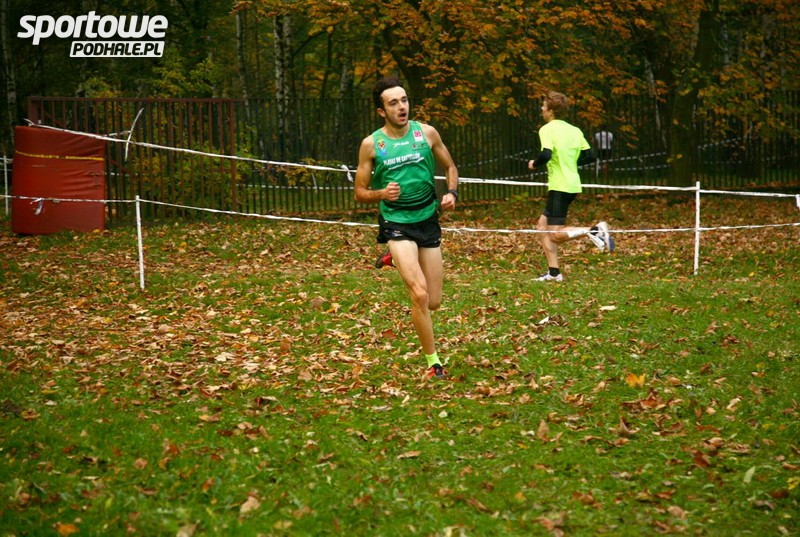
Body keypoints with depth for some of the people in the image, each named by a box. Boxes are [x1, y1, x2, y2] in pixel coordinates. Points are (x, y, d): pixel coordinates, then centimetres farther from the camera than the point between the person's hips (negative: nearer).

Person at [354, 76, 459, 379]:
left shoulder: (427, 133, 0)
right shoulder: (371, 144, -4)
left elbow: (450, 167, 15)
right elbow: (360, 193, 3)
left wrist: (451, 193, -5)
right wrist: (381, 194, -18)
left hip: (428, 220, 3)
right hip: (396, 223, -3)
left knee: (433, 302, 9)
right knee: (419, 295, -20)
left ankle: (399, 261, 40)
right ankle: (433, 363, -5)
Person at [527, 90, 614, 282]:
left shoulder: (547, 129, -9)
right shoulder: (574, 130, 12)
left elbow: (546, 155, -25)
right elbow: (590, 156, 12)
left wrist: (534, 164, -5)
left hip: (560, 187, -8)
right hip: (573, 185, 8)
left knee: (556, 235, -6)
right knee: (542, 225, 15)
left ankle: (594, 230, -21)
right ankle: (553, 271, 10)